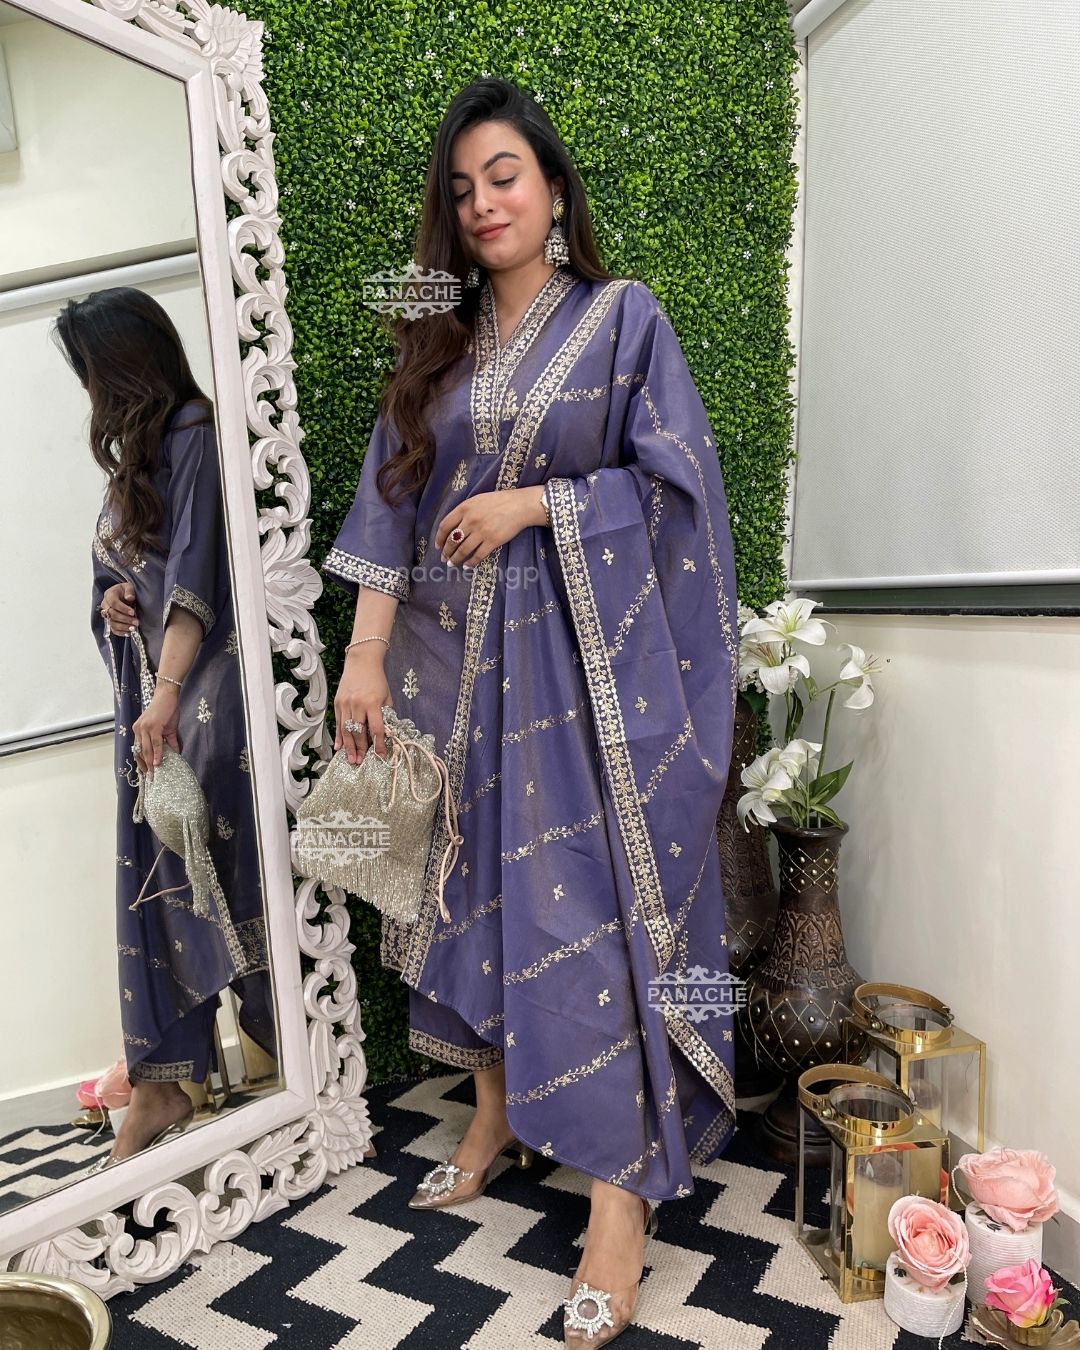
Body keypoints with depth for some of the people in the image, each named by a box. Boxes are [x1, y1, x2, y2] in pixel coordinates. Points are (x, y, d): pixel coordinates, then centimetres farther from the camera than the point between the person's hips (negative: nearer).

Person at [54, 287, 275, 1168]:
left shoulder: (194, 432, -6)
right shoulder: (138, 450, 21)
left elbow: (195, 572, -15)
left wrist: (167, 696, -20)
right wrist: (111, 599, 6)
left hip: (204, 686, -8)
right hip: (147, 687, 9)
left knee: (228, 863, -4)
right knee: (155, 875, 6)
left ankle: (286, 1040, 13)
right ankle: (161, 1082, 14)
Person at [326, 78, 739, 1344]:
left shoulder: (622, 316, 4)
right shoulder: (435, 346, 14)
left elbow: (675, 481, -2)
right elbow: (390, 502, 5)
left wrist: (534, 500, -12)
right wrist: (365, 654, -5)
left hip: (590, 651, -4)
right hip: (462, 658, 5)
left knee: (595, 897, -5)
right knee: (479, 880, 11)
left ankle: (623, 1199, 6)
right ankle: (496, 1113, 31)